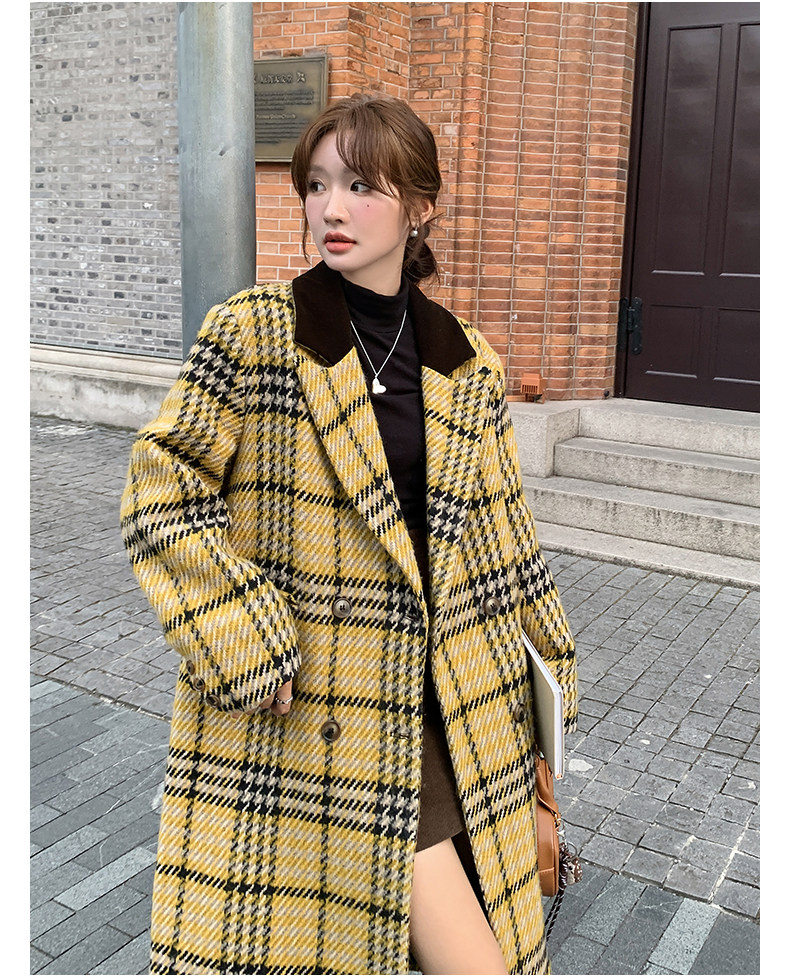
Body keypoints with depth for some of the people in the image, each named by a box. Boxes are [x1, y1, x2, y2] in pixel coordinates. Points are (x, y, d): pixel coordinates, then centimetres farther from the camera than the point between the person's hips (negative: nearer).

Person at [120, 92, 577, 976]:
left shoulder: (470, 369, 6)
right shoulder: (253, 331, -6)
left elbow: (503, 549, 13)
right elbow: (160, 493, -7)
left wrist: (554, 680, 16)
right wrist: (249, 652, -13)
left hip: (440, 708, 5)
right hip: (305, 713, -4)